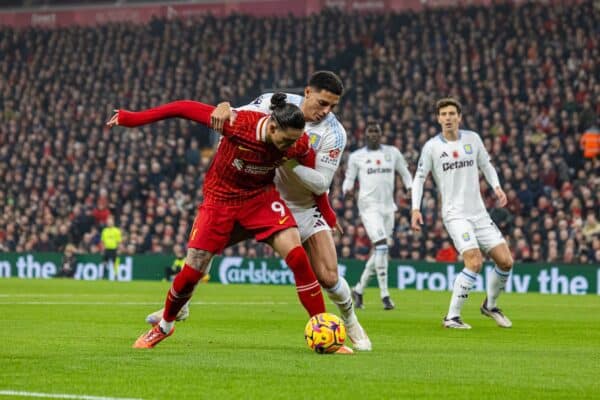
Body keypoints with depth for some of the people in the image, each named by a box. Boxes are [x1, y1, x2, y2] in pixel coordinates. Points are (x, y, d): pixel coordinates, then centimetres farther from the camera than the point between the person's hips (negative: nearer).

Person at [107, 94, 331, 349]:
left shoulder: (298, 144, -22)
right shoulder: (238, 124, -32)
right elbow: (186, 108, -22)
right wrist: (133, 118, -18)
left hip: (261, 197, 1)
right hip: (220, 199, -1)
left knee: (297, 256, -20)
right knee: (191, 272, 0)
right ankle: (163, 327, 30)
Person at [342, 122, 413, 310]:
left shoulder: (393, 153, 10)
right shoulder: (356, 157, 4)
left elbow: (405, 173, 19)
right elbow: (349, 179, 9)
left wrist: (411, 189, 3)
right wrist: (346, 189, -12)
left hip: (388, 207, 5)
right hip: (369, 205, -4)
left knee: (379, 252, 7)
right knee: (381, 246, -19)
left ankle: (359, 289, 23)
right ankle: (385, 295, -18)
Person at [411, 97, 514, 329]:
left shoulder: (472, 139, 5)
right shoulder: (432, 147, -4)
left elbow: (486, 165, 18)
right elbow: (419, 178, 2)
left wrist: (496, 186, 1)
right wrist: (415, 209, -8)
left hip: (479, 213, 5)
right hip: (455, 215, -5)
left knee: (505, 261, 1)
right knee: (475, 262, -23)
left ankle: (490, 306, 26)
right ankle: (452, 317, -14)